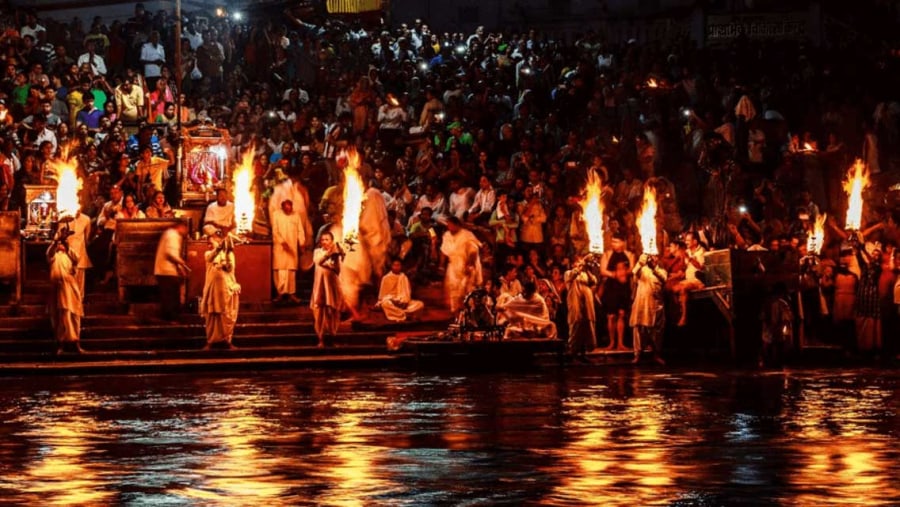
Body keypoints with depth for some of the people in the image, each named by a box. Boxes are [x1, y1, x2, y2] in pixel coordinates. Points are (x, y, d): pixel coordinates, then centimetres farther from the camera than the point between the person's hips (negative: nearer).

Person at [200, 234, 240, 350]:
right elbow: (211, 256, -16)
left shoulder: (229, 254, 7)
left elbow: (230, 268, -10)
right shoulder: (208, 254, 9)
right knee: (212, 315, 2)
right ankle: (211, 341, 7)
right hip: (213, 288, 1)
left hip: (226, 288, -1)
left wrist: (228, 252, -21)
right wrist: (219, 247, -34)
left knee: (227, 316, -1)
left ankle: (227, 340, 6)